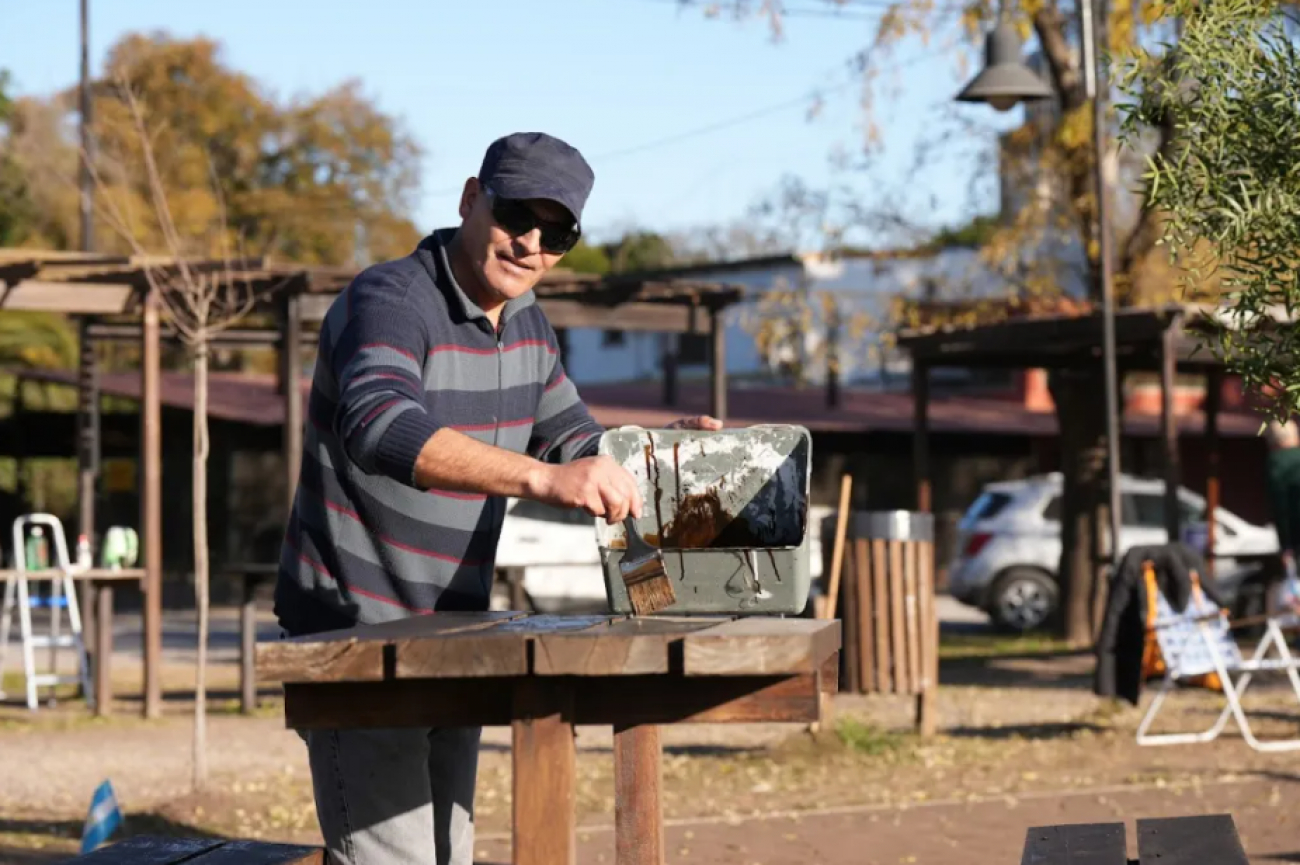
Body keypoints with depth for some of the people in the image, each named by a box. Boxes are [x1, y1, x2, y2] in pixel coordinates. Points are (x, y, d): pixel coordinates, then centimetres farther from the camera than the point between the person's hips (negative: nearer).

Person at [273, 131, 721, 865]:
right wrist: (542, 477, -54)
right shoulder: (390, 301, -20)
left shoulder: (526, 324, 6)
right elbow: (379, 426, -41)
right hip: (353, 629, -8)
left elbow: (572, 440, 19)